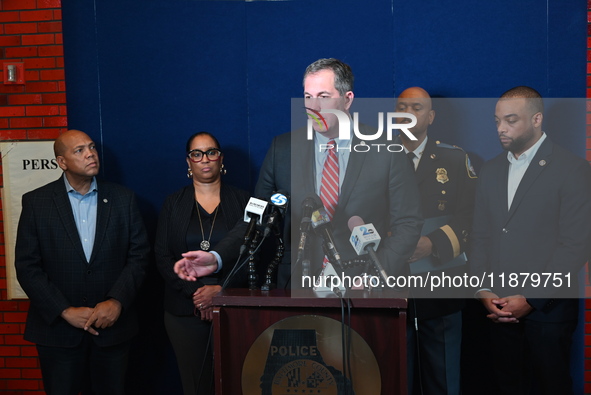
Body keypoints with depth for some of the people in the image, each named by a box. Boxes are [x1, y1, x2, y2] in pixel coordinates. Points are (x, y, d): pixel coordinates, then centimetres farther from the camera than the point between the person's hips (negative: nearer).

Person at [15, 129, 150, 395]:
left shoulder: (123, 198, 2)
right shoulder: (36, 202, -1)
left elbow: (138, 255, 0)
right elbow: (27, 266, -4)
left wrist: (117, 302, -12)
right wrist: (65, 312, -11)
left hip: (112, 325, 1)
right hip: (58, 327, -1)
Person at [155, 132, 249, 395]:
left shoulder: (241, 200, 6)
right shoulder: (174, 203, 9)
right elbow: (163, 257, 3)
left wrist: (220, 290, -12)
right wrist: (195, 292, -10)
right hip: (184, 311, 1)